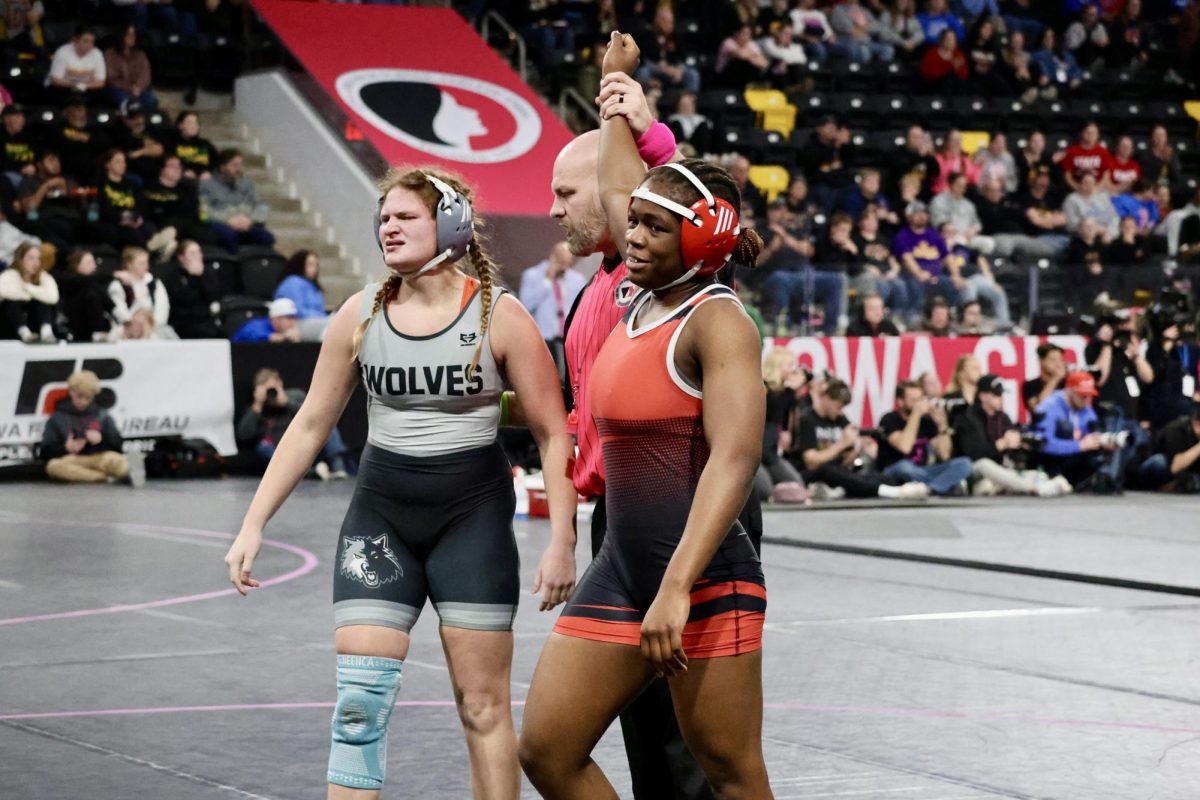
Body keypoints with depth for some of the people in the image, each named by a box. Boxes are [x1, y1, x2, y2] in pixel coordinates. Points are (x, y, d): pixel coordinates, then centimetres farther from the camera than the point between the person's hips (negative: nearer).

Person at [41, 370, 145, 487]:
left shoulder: (101, 415, 17)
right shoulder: (57, 418, 13)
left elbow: (118, 443, 11)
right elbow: (46, 452, 7)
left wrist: (102, 438, -9)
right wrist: (65, 448, -12)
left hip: (100, 458, 0)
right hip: (72, 461, 0)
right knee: (53, 466, -34)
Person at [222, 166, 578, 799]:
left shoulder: (498, 316, -6)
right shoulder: (360, 316, 2)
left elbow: (552, 433, -3)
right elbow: (310, 425, 9)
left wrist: (561, 542, -10)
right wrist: (253, 525, 5)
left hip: (473, 514, -2)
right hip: (380, 514, 3)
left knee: (483, 704, 0)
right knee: (359, 699, -6)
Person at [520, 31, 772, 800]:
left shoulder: (717, 319, -11)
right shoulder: (644, 299, 11)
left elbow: (734, 458, -23)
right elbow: (620, 193, 29)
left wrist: (677, 587, -30)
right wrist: (616, 94, 40)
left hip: (707, 580, -8)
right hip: (621, 570, 9)